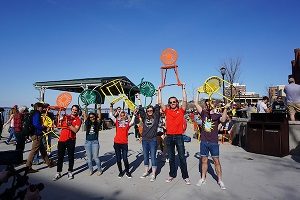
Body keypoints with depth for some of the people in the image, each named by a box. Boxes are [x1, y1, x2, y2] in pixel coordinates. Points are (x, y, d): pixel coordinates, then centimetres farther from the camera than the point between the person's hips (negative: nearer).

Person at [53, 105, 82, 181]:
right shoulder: (66, 116, 11)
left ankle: (70, 172, 21)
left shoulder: (78, 120, -1)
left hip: (71, 140, -3)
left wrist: (69, 124, -22)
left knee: (70, 157, 7)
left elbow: (75, 130, -14)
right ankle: (58, 173, 19)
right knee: (60, 157, 8)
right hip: (62, 139, 3)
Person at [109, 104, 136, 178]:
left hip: (124, 143, -2)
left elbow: (132, 122, -16)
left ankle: (127, 172, 20)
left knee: (125, 159, -1)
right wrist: (111, 107, -1)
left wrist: (134, 115, -21)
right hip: (117, 143, 2)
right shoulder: (117, 121, 7)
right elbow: (111, 115, 2)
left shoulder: (128, 123, 3)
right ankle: (120, 172, 28)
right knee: (118, 159, 10)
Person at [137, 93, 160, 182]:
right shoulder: (144, 117, 7)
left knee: (153, 157, 2)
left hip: (153, 140, -3)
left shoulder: (156, 117, 0)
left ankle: (153, 174, 12)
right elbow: (140, 109, 5)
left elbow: (157, 107, -4)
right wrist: (139, 99, 8)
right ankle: (146, 172, 29)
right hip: (144, 140, 4)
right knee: (145, 157, 14)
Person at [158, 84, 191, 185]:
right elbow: (160, 102, 2)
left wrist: (183, 88, -4)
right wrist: (159, 91, 3)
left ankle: (185, 176, 15)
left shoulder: (181, 110, 2)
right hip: (169, 137, 2)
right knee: (171, 157, 13)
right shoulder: (167, 111, 6)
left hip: (179, 136, -2)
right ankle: (172, 174, 26)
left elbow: (184, 100, -6)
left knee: (182, 157, 4)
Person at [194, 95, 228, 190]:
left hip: (214, 142, -3)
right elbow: (196, 103, -2)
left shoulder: (217, 115, -3)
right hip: (204, 142, 3)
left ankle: (220, 180, 17)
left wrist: (225, 108, -36)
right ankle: (203, 178, 26)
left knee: (216, 161, 4)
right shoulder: (204, 113, 4)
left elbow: (223, 120, -26)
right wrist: (198, 92, -1)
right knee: (204, 160, 13)